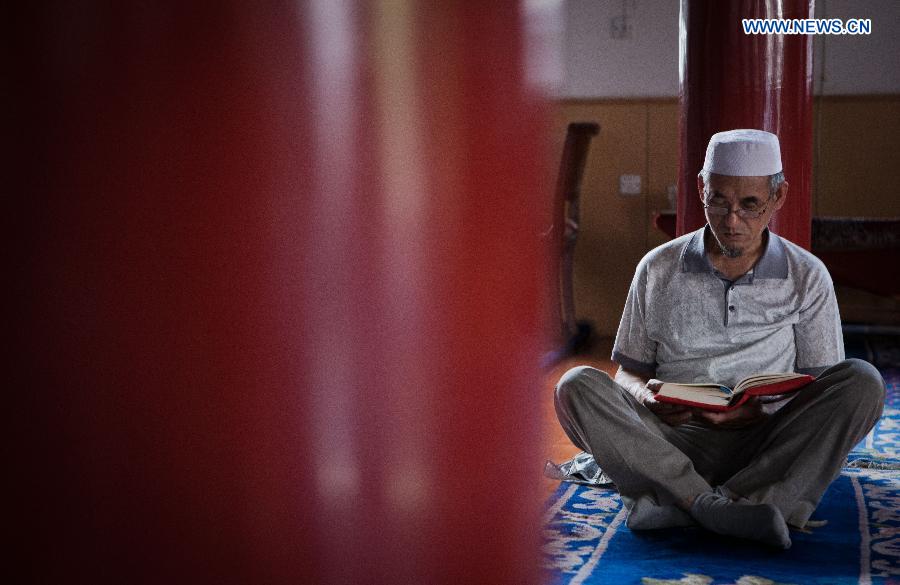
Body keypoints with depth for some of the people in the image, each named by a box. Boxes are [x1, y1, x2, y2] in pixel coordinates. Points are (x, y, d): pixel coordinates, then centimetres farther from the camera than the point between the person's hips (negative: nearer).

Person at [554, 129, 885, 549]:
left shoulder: (807, 277, 8)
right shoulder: (658, 270, 9)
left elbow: (821, 388, 8)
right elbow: (628, 372, 14)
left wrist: (761, 410, -14)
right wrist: (647, 396, -11)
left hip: (765, 448, 0)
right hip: (671, 443, 0)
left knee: (862, 381, -25)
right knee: (577, 386, -23)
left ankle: (677, 506, -37)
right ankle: (718, 508, -38)